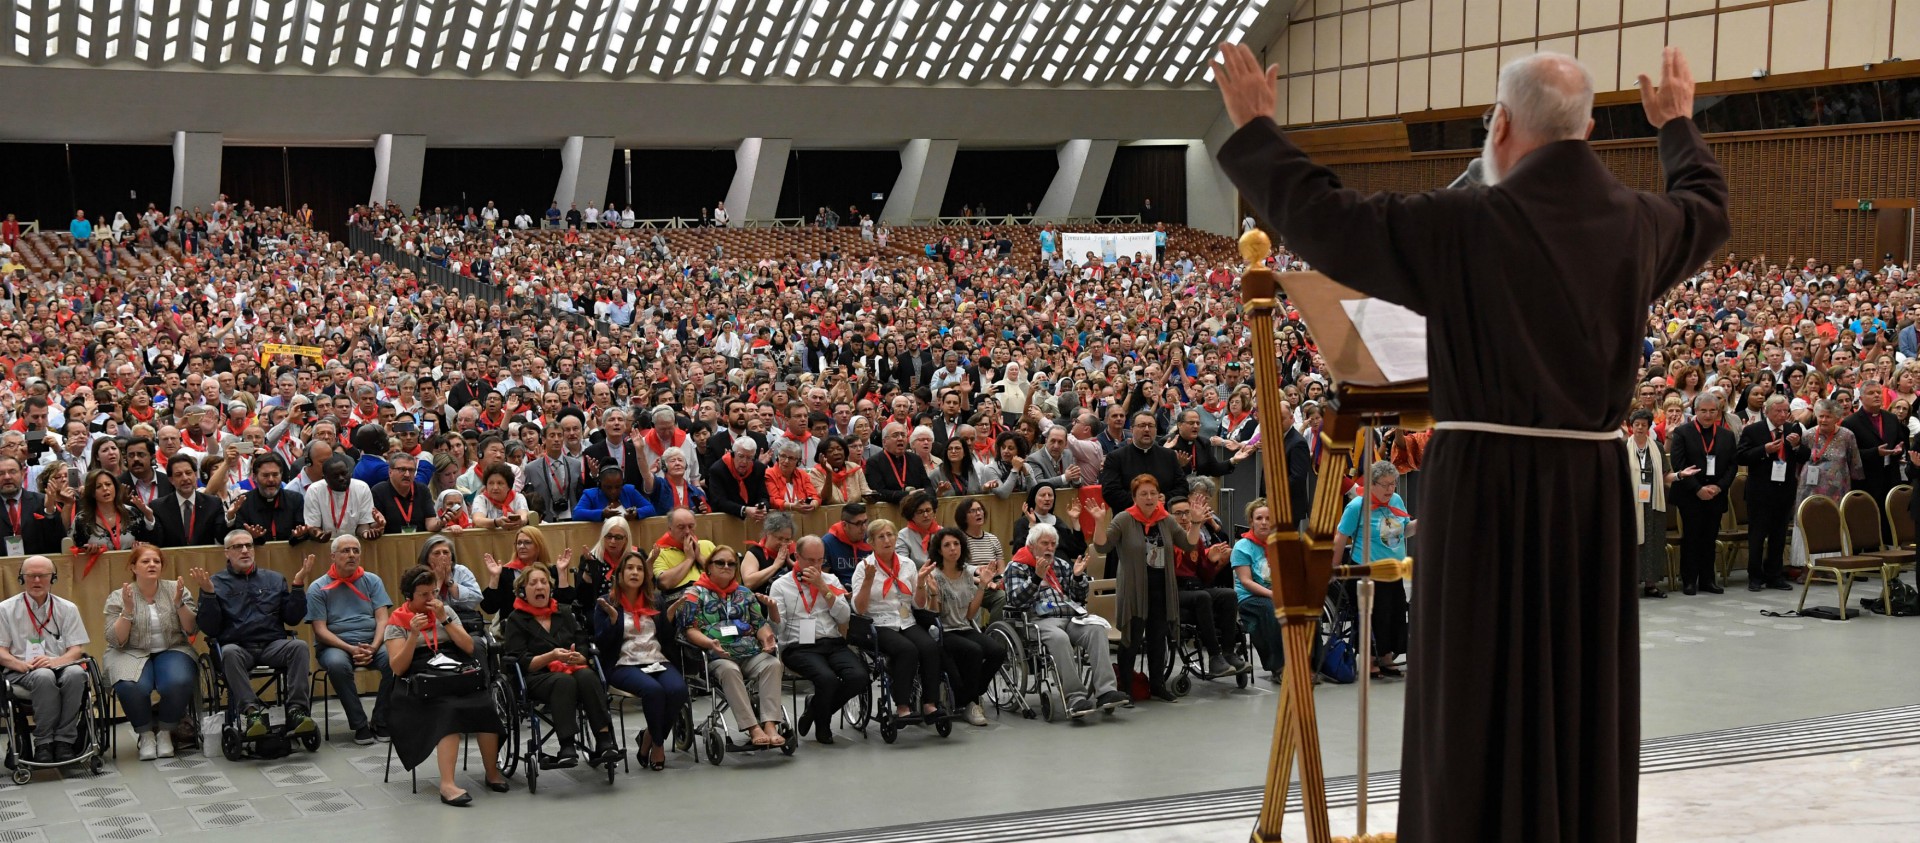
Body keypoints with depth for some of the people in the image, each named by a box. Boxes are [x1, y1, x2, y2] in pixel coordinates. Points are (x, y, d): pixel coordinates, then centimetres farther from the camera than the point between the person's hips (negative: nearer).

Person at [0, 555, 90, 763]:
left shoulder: (67, 609, 13)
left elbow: (76, 650, 7)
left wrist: (54, 661, -15)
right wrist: (25, 665, -17)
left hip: (59, 666, 2)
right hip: (22, 673, -2)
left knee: (75, 673, -35)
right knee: (44, 677, -38)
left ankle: (64, 741, -30)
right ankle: (43, 744, -32)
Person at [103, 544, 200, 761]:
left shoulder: (177, 590, 5)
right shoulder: (118, 598, 2)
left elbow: (192, 630, 0)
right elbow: (116, 641, -5)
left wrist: (179, 603, -15)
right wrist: (128, 611, -17)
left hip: (172, 650, 1)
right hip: (132, 653, -1)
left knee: (179, 683, -32)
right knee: (131, 687, -34)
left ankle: (165, 733, -5)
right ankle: (146, 735, -7)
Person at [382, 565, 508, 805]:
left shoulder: (446, 611, 16)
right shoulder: (396, 622, 6)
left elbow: (469, 647, 7)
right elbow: (398, 668, -4)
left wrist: (444, 619, -3)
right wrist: (414, 634, -15)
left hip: (458, 672, 3)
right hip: (422, 680, -3)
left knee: (484, 705, -29)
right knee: (449, 710, -36)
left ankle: (493, 772, -14)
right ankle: (447, 785, -46)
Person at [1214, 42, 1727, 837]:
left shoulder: (1461, 225, -14)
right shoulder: (1636, 223, 3)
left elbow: (1318, 217, -8)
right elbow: (1705, 208, 26)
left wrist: (1253, 128, 7)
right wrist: (1679, 124, 45)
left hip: (1485, 486, -5)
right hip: (1593, 487, 5)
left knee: (1478, 699, 3)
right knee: (1585, 700, 14)